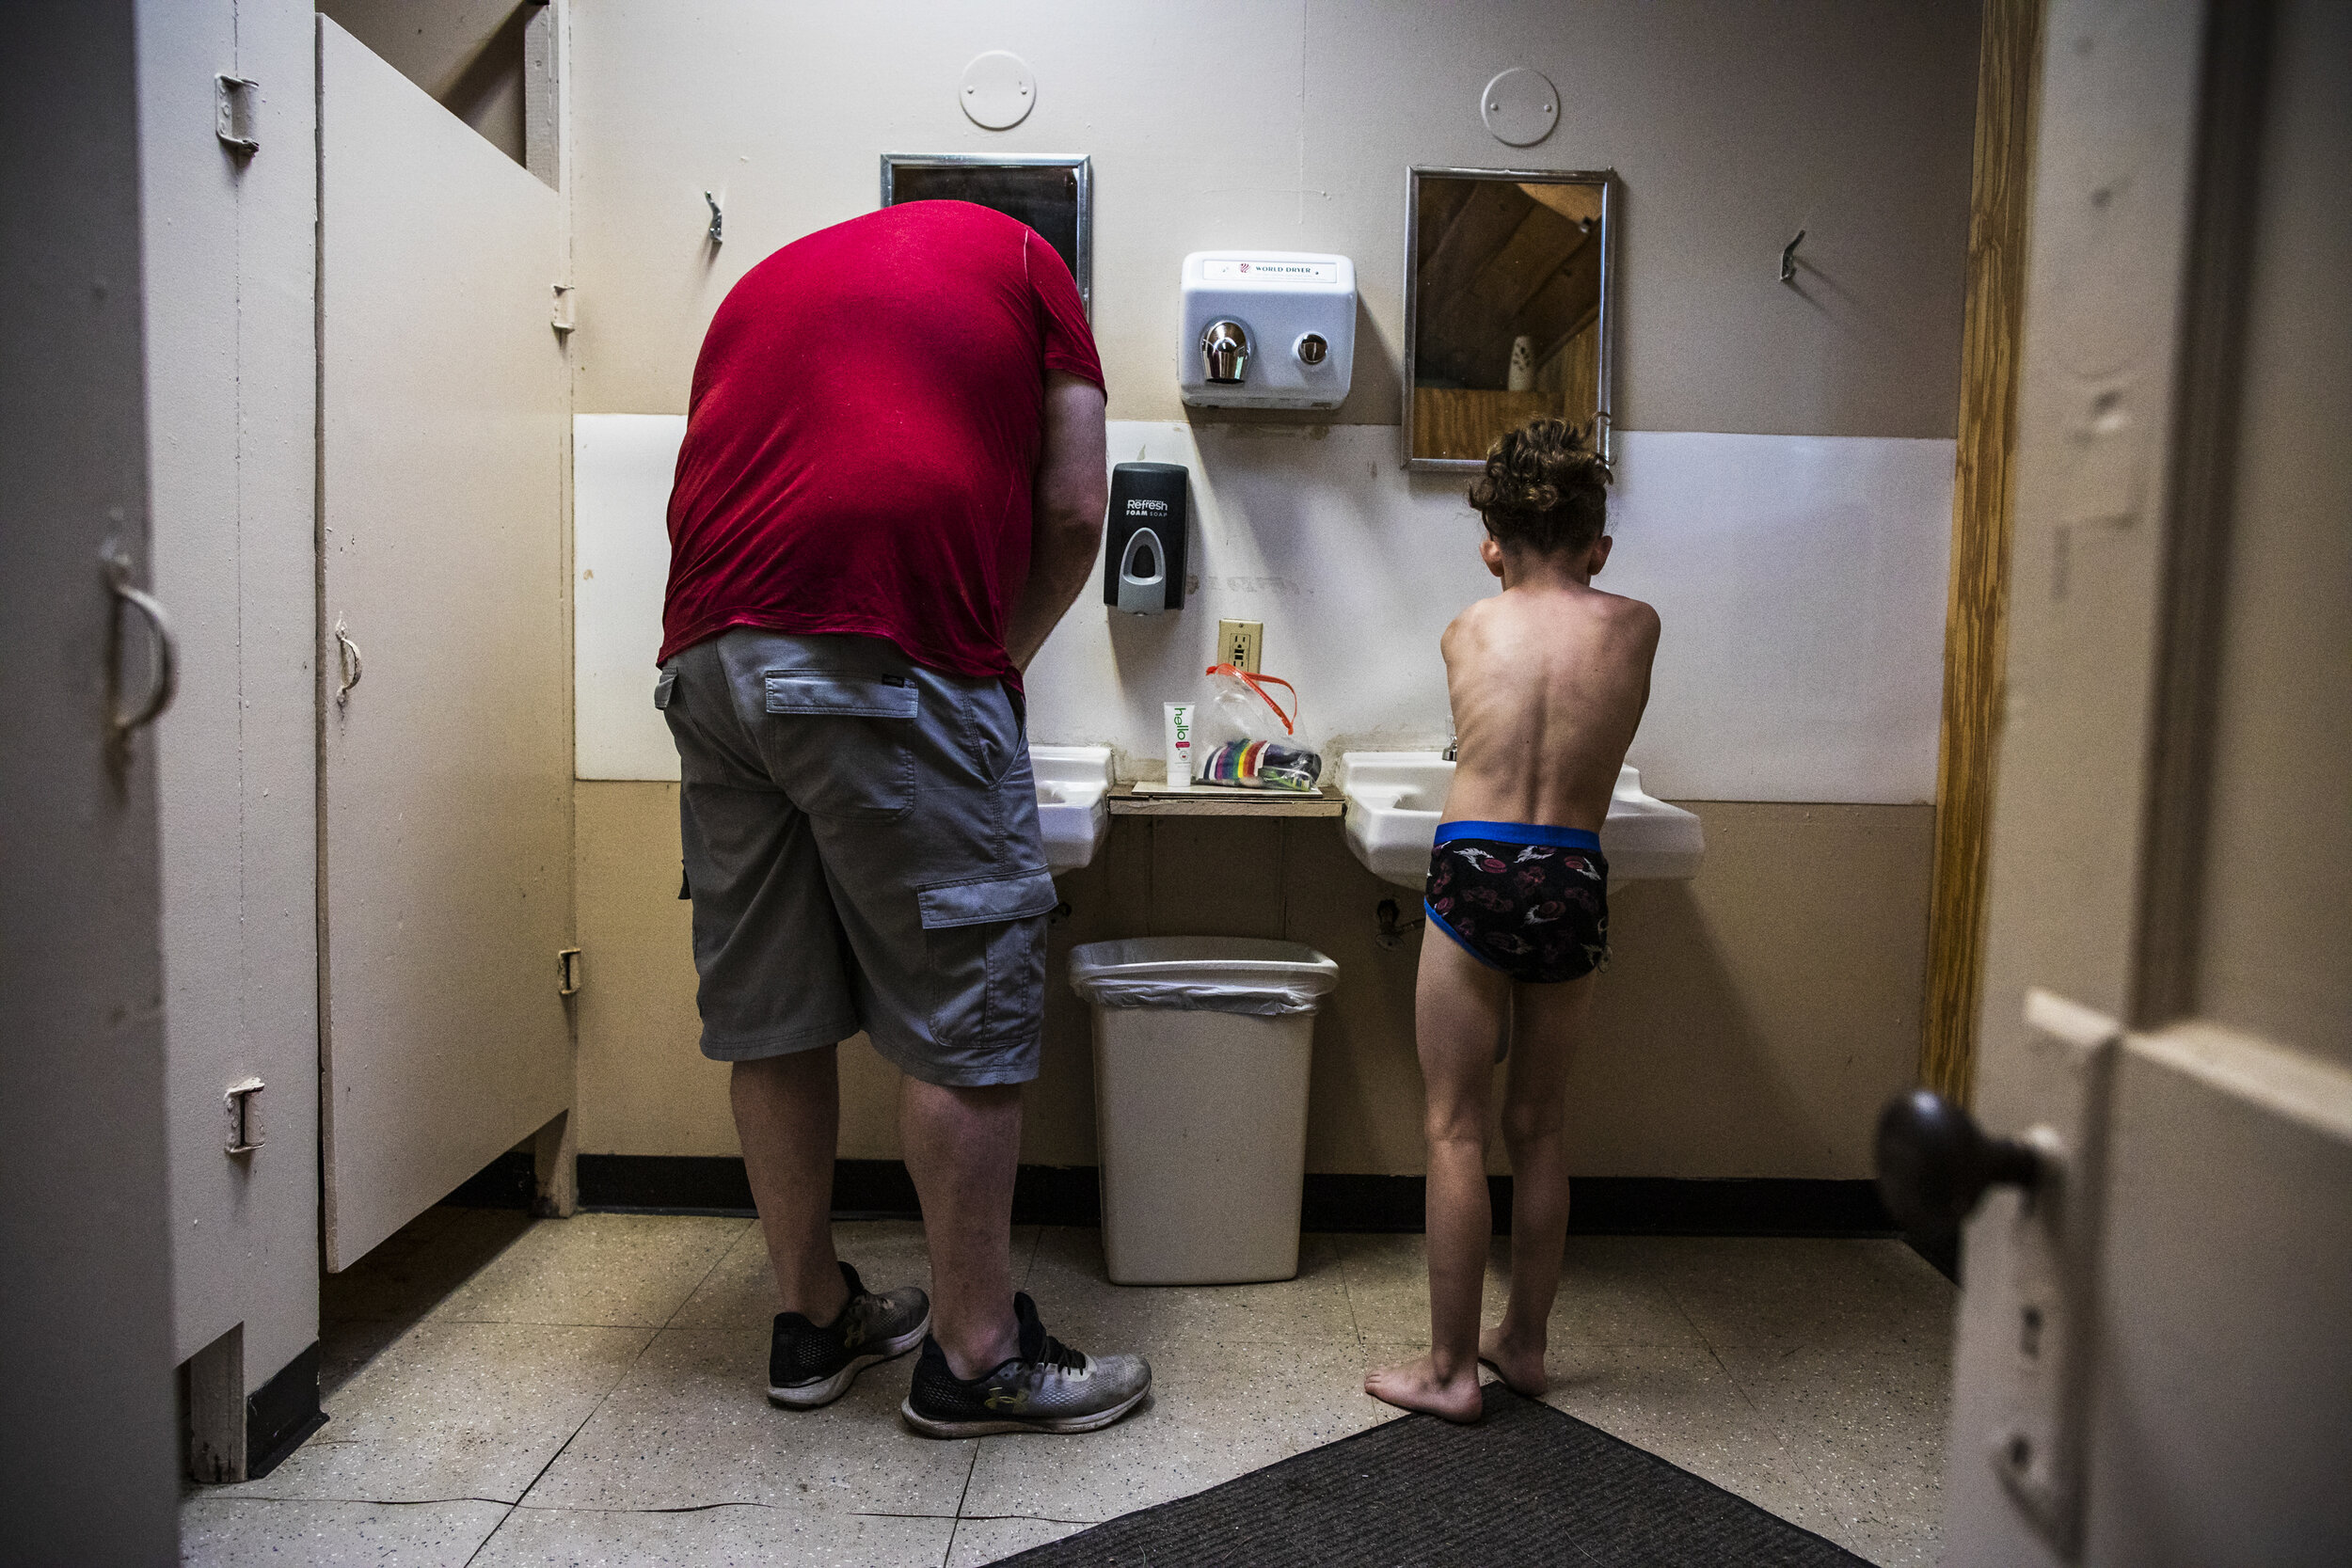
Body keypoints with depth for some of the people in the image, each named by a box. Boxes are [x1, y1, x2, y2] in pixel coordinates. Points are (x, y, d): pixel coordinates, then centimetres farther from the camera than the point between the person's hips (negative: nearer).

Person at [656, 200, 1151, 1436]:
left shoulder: (768, 277, 32)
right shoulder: (1018, 256, 17)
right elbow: (1072, 512, 7)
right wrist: (1007, 654, 20)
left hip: (711, 654, 7)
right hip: (891, 654, -6)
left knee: (768, 1016, 12)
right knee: (965, 1020, 2)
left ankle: (814, 1321, 26)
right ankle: (975, 1354, 12)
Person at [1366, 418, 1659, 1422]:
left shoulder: (1468, 630, 8)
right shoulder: (1635, 626, 8)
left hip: (1476, 872, -2)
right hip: (1574, 884, 2)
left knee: (1456, 1129, 6)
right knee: (1540, 1128, 16)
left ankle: (1450, 1369, 13)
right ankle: (1523, 1341, 30)